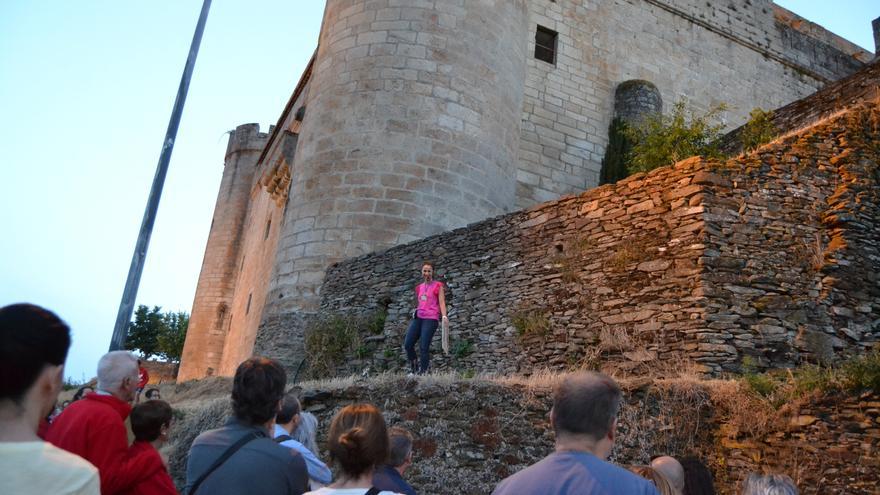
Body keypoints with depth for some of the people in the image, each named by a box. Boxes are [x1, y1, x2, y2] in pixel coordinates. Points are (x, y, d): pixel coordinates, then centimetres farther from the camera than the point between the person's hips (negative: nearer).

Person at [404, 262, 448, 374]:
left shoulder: (438, 286, 5)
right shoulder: (419, 287, 20)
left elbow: (442, 302, -5)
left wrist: (444, 316, -19)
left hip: (431, 319, -5)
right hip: (418, 318, 5)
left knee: (424, 347, -11)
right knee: (407, 344, -3)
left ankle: (422, 373, -2)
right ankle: (414, 368, 15)